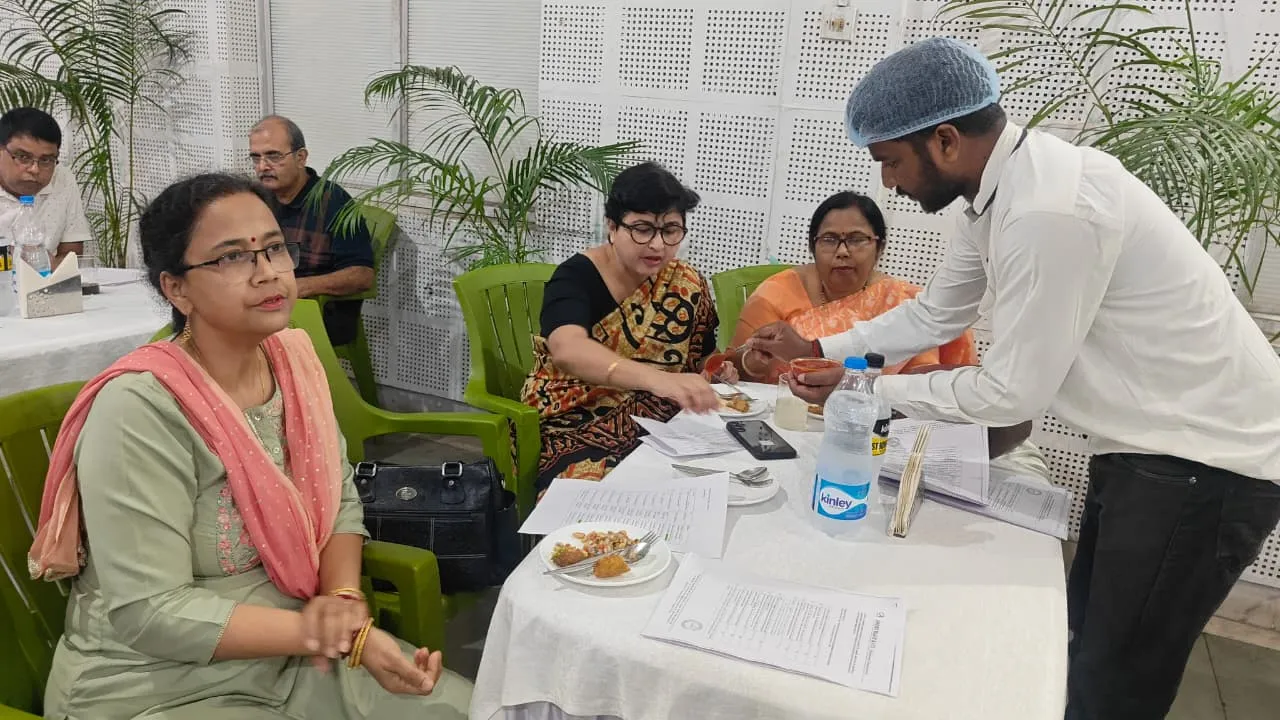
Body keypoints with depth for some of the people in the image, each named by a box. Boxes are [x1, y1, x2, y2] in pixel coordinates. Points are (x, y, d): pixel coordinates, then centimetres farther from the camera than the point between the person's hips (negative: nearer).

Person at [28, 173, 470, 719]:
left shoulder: (293, 358, -2)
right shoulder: (139, 409, -23)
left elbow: (339, 498, 5)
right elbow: (150, 612, -24)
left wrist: (343, 597, -14)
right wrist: (351, 638, -24)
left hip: (292, 653, 6)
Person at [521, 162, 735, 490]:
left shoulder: (686, 284, 2)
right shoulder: (576, 276, -12)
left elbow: (700, 360, 14)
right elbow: (567, 349, -32)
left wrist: (721, 370, -11)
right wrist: (657, 378, -48)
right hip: (574, 428, -4)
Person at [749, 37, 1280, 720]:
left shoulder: (1048, 208, -31)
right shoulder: (1002, 185, 0)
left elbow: (1013, 391, -24)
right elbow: (934, 314, 11)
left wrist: (870, 389, -13)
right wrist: (818, 348, 10)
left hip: (1201, 458, -9)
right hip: (1149, 441, 9)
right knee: (1084, 642, 24)